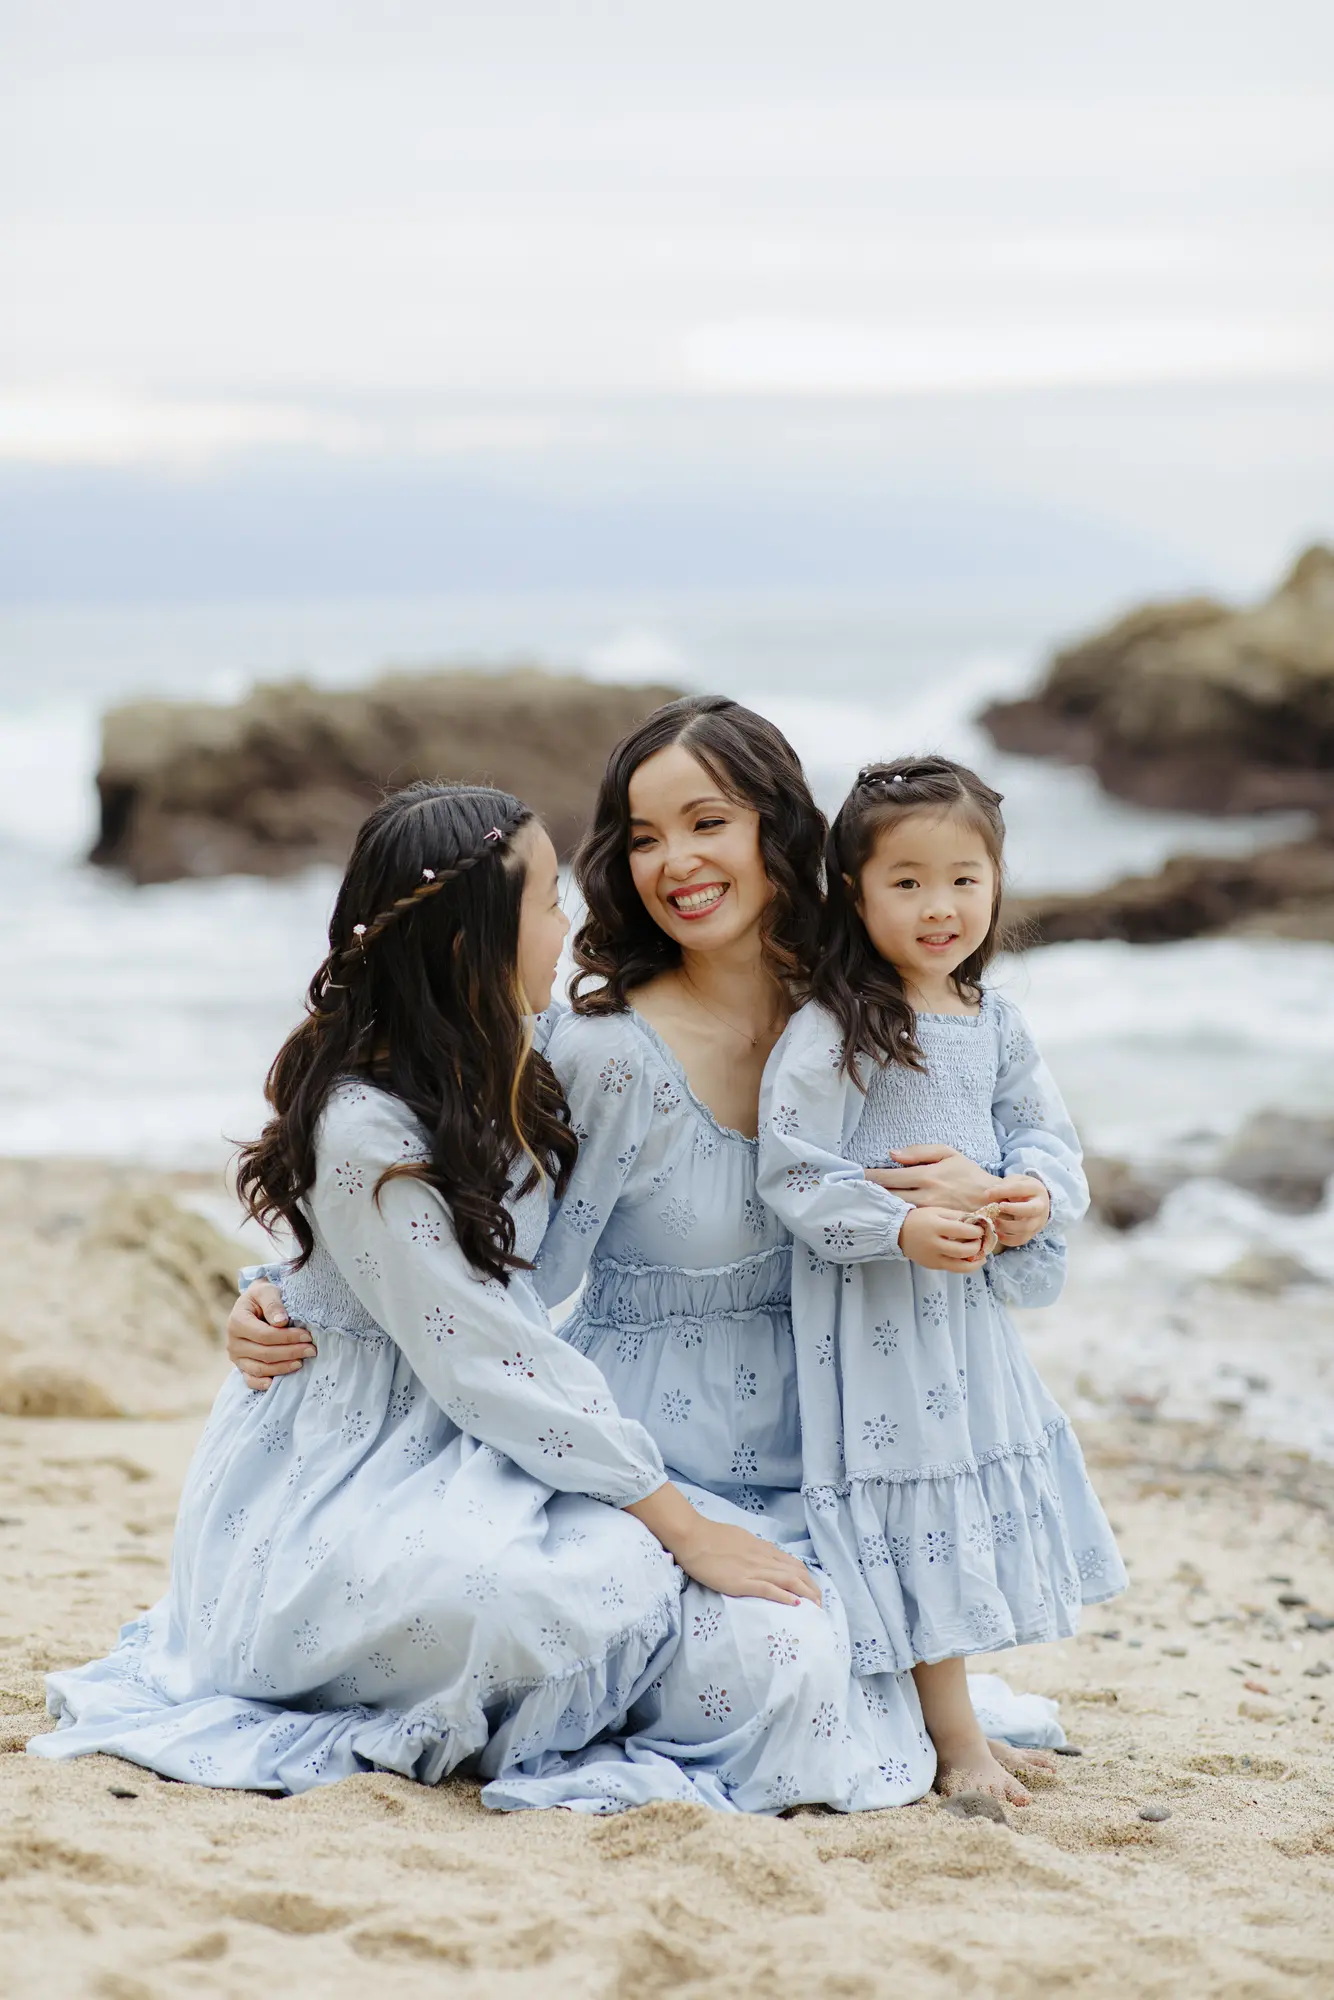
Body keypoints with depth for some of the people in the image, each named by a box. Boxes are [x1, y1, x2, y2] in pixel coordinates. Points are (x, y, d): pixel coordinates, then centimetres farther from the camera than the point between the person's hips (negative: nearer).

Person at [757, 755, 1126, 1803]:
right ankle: (956, 1737, 6)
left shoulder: (994, 1021, 5)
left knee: (983, 1479, 14)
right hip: (874, 1311, -7)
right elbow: (794, 1172, -18)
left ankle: (956, 1709, 29)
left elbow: (1046, 1133, 10)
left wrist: (1038, 1194, -12)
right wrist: (901, 1229, -27)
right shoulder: (834, 1032, -15)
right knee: (914, 1498, -3)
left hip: (973, 1299, 7)